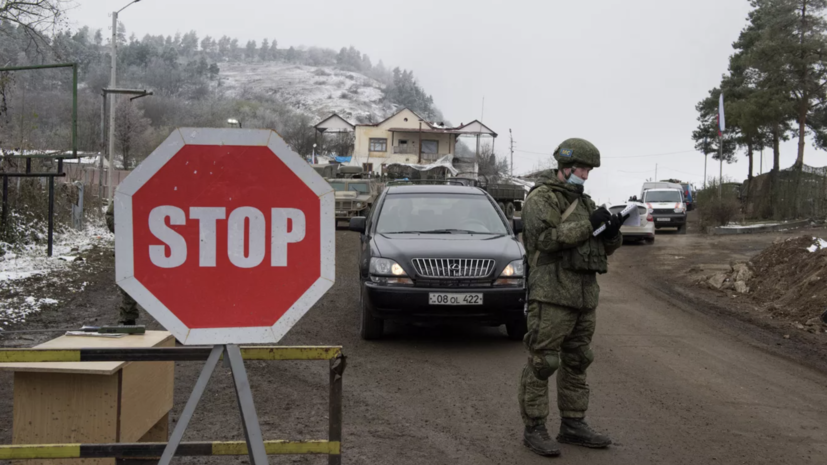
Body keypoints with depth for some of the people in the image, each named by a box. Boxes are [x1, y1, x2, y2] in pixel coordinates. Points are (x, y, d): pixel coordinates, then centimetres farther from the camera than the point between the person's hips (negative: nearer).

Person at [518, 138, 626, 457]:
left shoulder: (583, 201, 19)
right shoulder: (541, 198, -6)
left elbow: (605, 247, 18)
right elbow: (545, 239, -21)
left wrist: (612, 231, -4)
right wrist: (588, 225, -20)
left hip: (584, 296, 8)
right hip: (552, 294, -8)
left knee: (576, 362, 12)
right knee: (541, 363, -5)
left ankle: (573, 425, 20)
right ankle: (534, 429, 1)